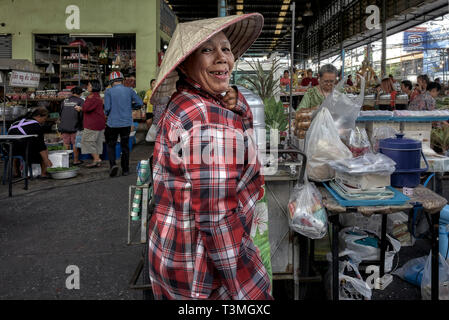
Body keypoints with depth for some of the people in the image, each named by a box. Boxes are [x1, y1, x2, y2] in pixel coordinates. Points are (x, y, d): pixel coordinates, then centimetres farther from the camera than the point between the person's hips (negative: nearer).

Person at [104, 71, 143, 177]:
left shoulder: (109, 92, -4)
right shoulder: (129, 90, 2)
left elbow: (107, 108, -10)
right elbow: (140, 103, -1)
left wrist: (107, 113, 12)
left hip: (113, 123, -2)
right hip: (126, 123, 2)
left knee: (111, 145, 11)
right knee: (125, 146, 12)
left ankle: (113, 164, -9)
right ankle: (125, 169, 15)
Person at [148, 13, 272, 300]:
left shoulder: (182, 105, 2)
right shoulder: (210, 118, -27)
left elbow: (244, 128, 14)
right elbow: (217, 219, -28)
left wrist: (236, 103, -8)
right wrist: (242, 289, -18)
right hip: (203, 264, -9)